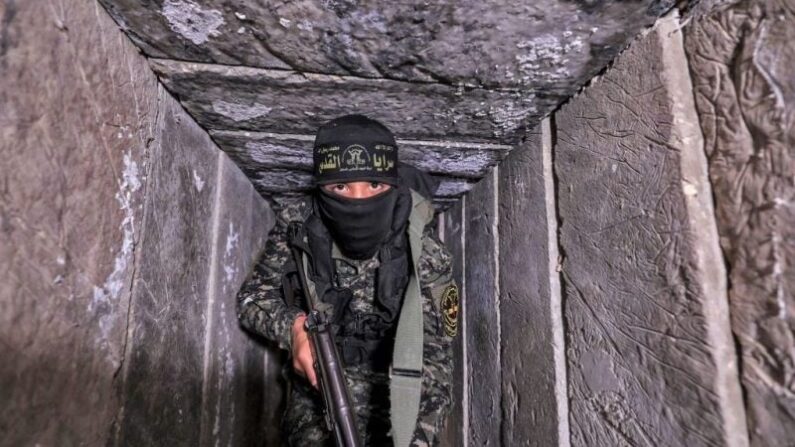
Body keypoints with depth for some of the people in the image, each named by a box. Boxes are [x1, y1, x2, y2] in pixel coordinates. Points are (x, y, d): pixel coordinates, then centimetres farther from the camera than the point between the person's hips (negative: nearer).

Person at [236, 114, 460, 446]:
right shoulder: (297, 227, -14)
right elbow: (252, 297, -3)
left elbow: (432, 361, -16)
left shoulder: (426, 255, -18)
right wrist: (293, 325, -23)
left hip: (395, 391, 0)